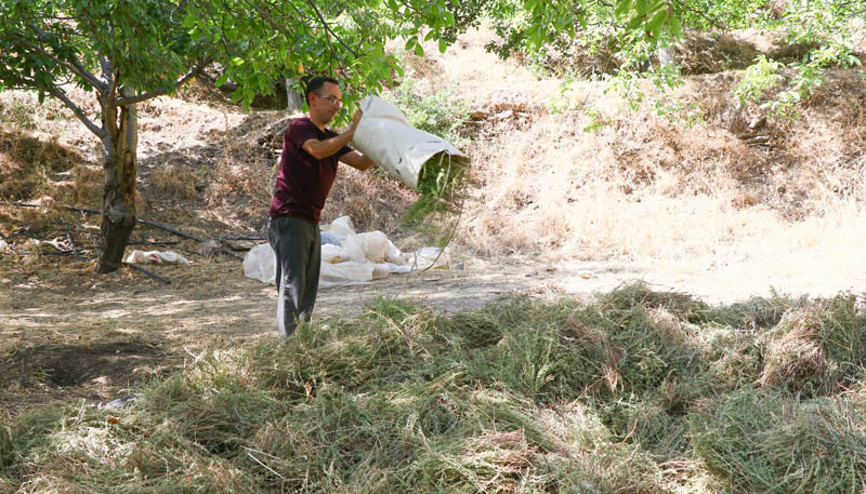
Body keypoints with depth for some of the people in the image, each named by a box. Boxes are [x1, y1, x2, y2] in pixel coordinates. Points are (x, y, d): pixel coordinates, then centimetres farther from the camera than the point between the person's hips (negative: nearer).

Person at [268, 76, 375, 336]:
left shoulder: (331, 138, 18)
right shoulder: (299, 127, -7)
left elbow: (362, 163, 8)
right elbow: (318, 150, -28)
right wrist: (353, 131, -25)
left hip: (310, 222, 9)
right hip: (288, 219, -9)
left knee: (309, 289, 10)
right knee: (291, 286, -12)